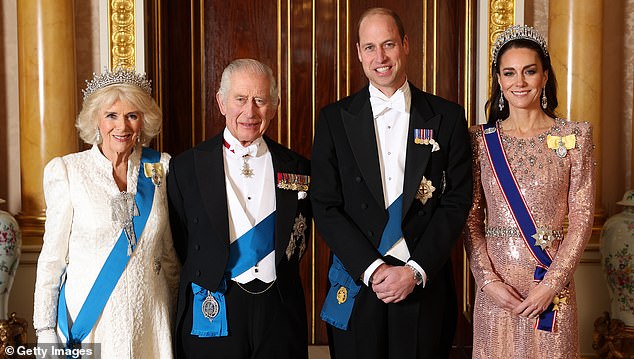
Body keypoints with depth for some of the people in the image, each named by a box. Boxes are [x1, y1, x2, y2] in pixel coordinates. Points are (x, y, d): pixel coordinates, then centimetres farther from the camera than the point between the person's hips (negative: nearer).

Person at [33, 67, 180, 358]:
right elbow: (53, 255, -3)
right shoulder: (66, 170, -5)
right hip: (88, 317, -2)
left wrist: (177, 309, 10)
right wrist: (45, 328, -5)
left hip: (149, 317, 2)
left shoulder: (160, 166, 2)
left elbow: (168, 249, 8)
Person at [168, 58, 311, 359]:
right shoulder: (185, 167, -1)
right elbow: (181, 244, 1)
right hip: (213, 314, -1)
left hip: (279, 312, 2)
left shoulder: (297, 168, 4)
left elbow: (299, 242, 10)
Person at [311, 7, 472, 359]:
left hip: (425, 284, 0)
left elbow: (457, 202, -1)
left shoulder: (448, 117, 2)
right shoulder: (334, 119, 2)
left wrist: (416, 270, -10)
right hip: (356, 285, 0)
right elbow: (325, 206, -2)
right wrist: (371, 268, -11)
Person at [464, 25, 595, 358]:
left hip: (552, 283, -1)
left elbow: (581, 217, -3)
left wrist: (552, 283, -11)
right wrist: (488, 280, -9)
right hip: (495, 285, 1)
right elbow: (471, 218, 1)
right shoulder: (481, 139, 2)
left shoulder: (574, 135, -1)